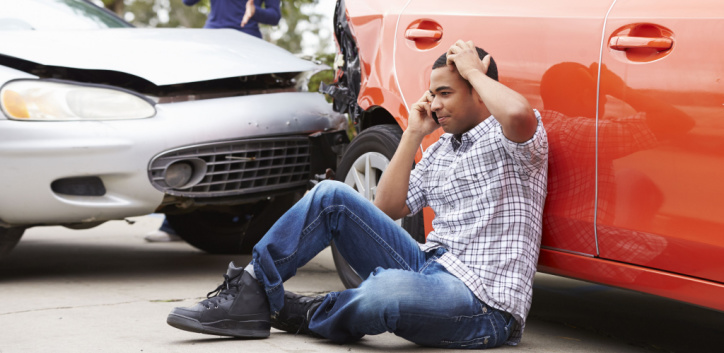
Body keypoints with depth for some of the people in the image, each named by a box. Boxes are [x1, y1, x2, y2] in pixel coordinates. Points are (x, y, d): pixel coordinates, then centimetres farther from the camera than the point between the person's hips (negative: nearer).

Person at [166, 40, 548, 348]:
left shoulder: (505, 139, -4)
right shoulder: (439, 151, 21)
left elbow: (519, 113, -31)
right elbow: (387, 207, 19)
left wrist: (473, 71, -12)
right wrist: (413, 135, 13)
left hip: (484, 303, -8)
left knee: (385, 291, -41)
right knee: (332, 196, -3)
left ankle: (303, 314, -9)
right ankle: (251, 293, -5)